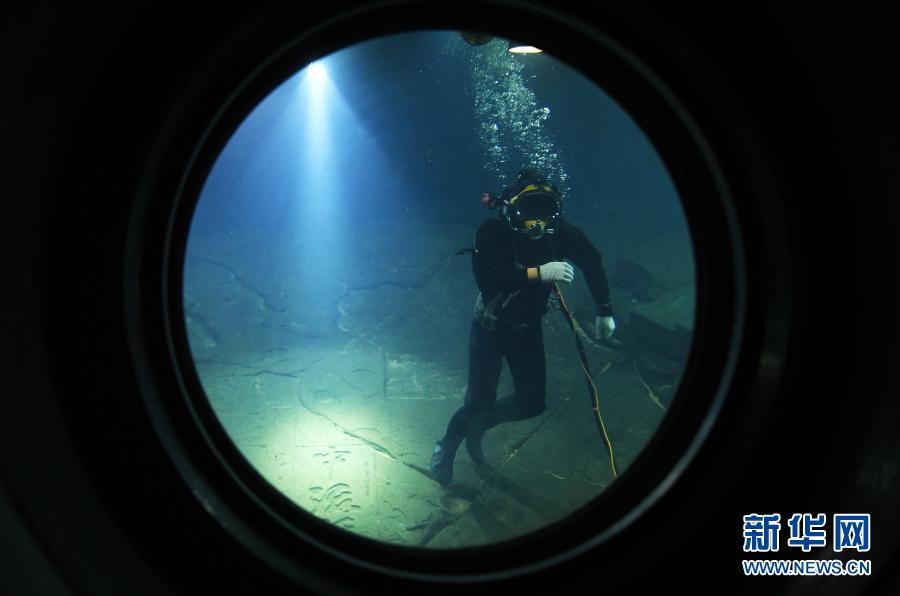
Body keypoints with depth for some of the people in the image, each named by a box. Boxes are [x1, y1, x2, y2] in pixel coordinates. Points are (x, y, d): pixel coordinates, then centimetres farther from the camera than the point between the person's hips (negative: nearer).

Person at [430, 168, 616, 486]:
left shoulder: (561, 232, -19)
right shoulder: (492, 232, -28)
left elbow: (593, 262, -2)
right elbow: (487, 279, -41)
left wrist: (604, 311, 0)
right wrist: (539, 273, -46)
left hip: (528, 328, 4)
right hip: (489, 328, -4)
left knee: (531, 403, 4)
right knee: (480, 401, -4)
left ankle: (477, 425, 34)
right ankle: (446, 447, 27)